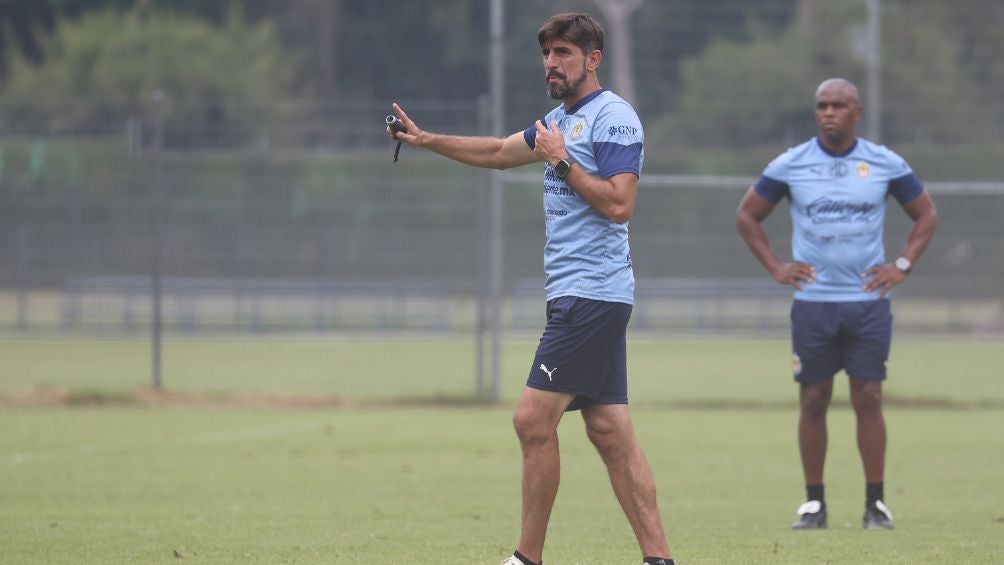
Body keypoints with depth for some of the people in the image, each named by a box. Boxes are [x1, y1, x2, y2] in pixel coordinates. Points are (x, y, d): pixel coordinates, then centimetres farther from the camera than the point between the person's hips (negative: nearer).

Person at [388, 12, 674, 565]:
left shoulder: (614, 117, -10)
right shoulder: (560, 120, 19)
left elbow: (618, 204, -19)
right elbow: (499, 151, 36)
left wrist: (562, 162, -16)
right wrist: (427, 140, 34)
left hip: (590, 295, -9)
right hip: (575, 295, 9)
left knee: (533, 419, -10)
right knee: (609, 432, 4)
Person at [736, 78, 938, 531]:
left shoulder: (886, 164, 3)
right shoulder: (790, 165, 2)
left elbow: (926, 215, 15)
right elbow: (747, 216, 12)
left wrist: (902, 266, 3)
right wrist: (775, 268, 3)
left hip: (869, 301, 0)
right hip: (813, 302, 0)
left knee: (868, 399, -3)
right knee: (813, 401, 0)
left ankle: (875, 503, 3)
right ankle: (813, 503, 6)